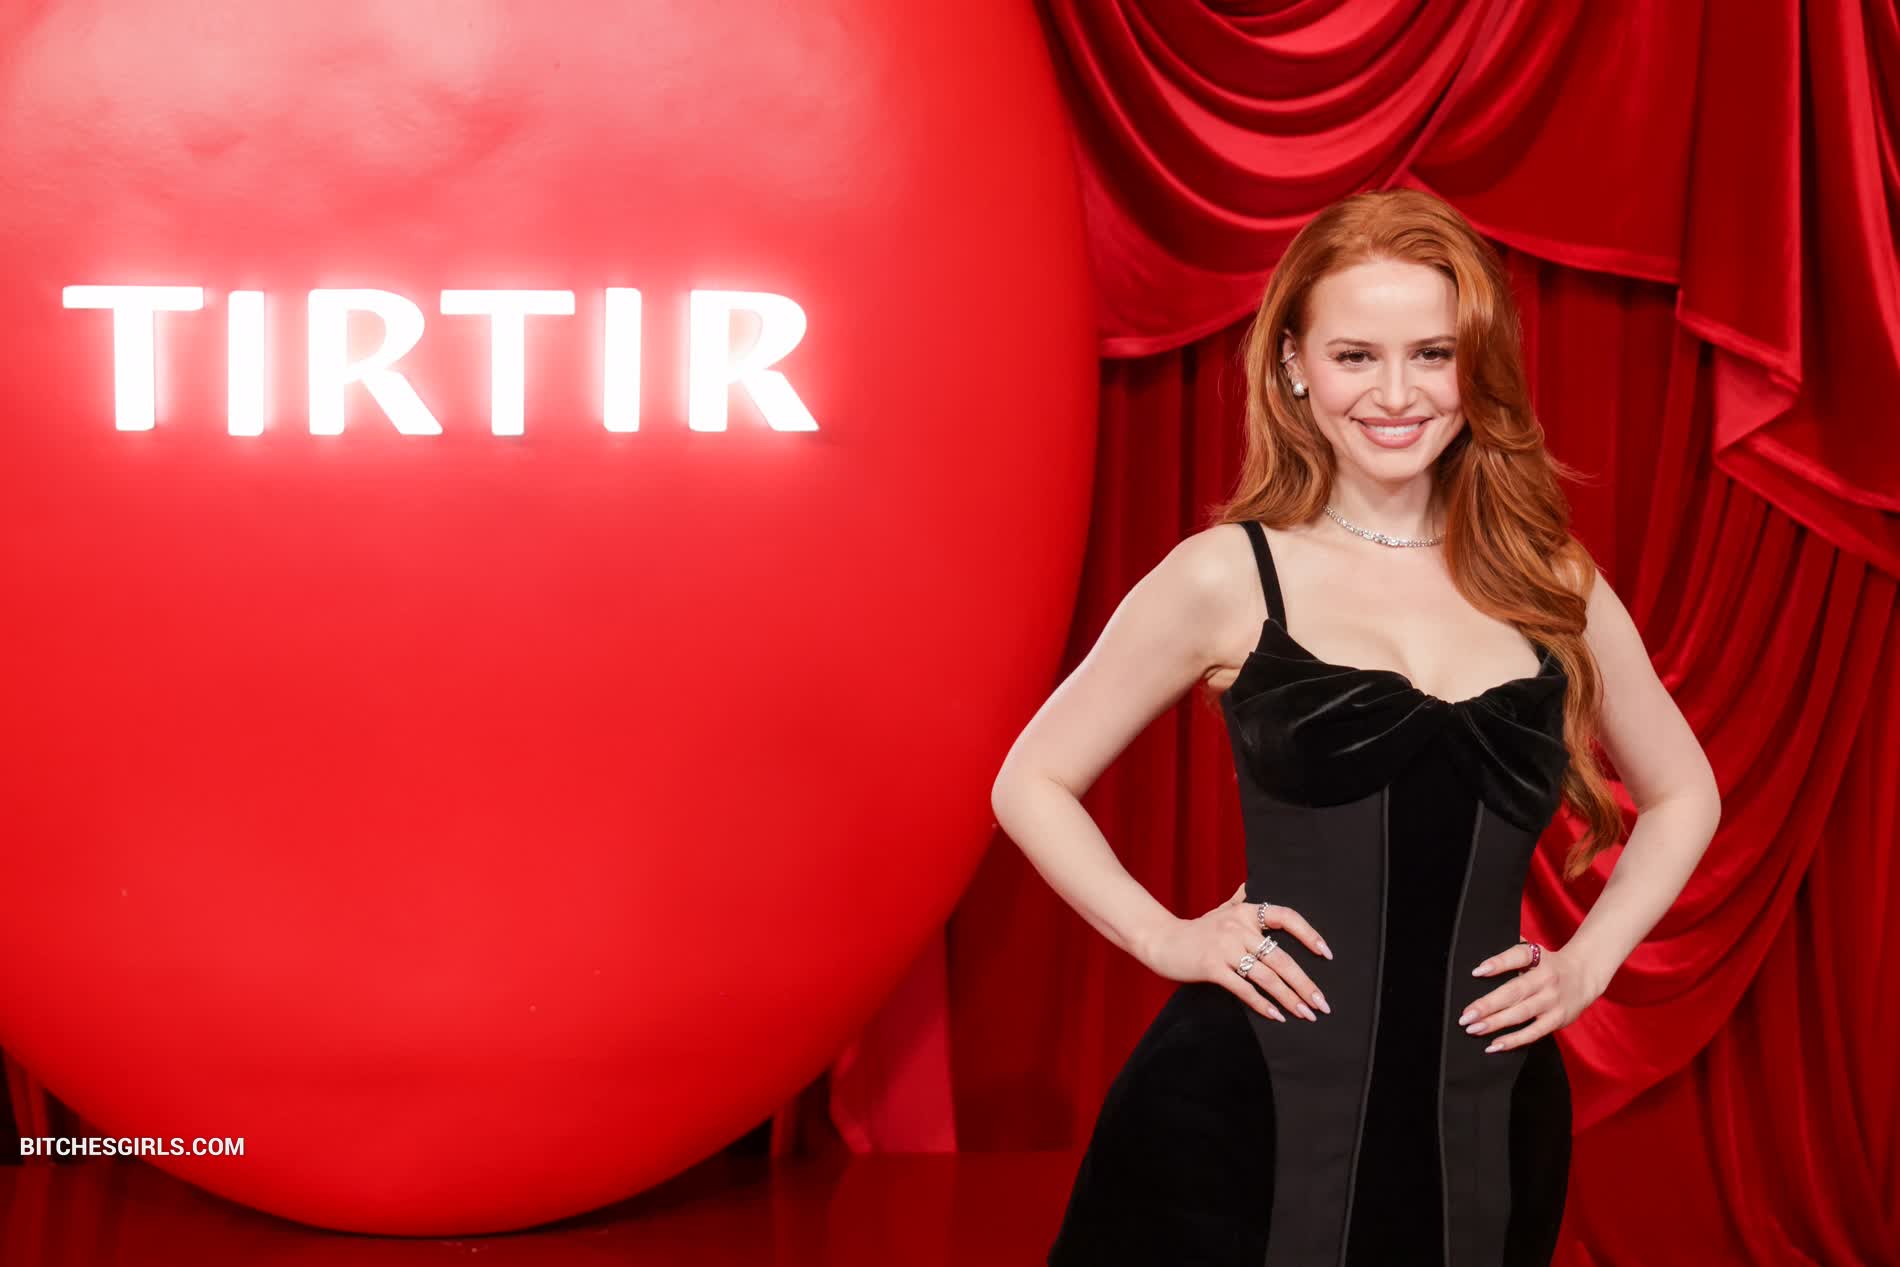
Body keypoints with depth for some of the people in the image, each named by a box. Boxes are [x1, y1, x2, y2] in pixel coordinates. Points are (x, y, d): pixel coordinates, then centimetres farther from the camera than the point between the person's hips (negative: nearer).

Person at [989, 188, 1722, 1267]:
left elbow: (1682, 792, 20)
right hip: (1250, 1112, -3)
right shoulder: (1228, 577, -4)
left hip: (1487, 1122, 3)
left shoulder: (1554, 588, 4)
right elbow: (1033, 783, 3)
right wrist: (1166, 939, -7)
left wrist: (1590, 961, 7)